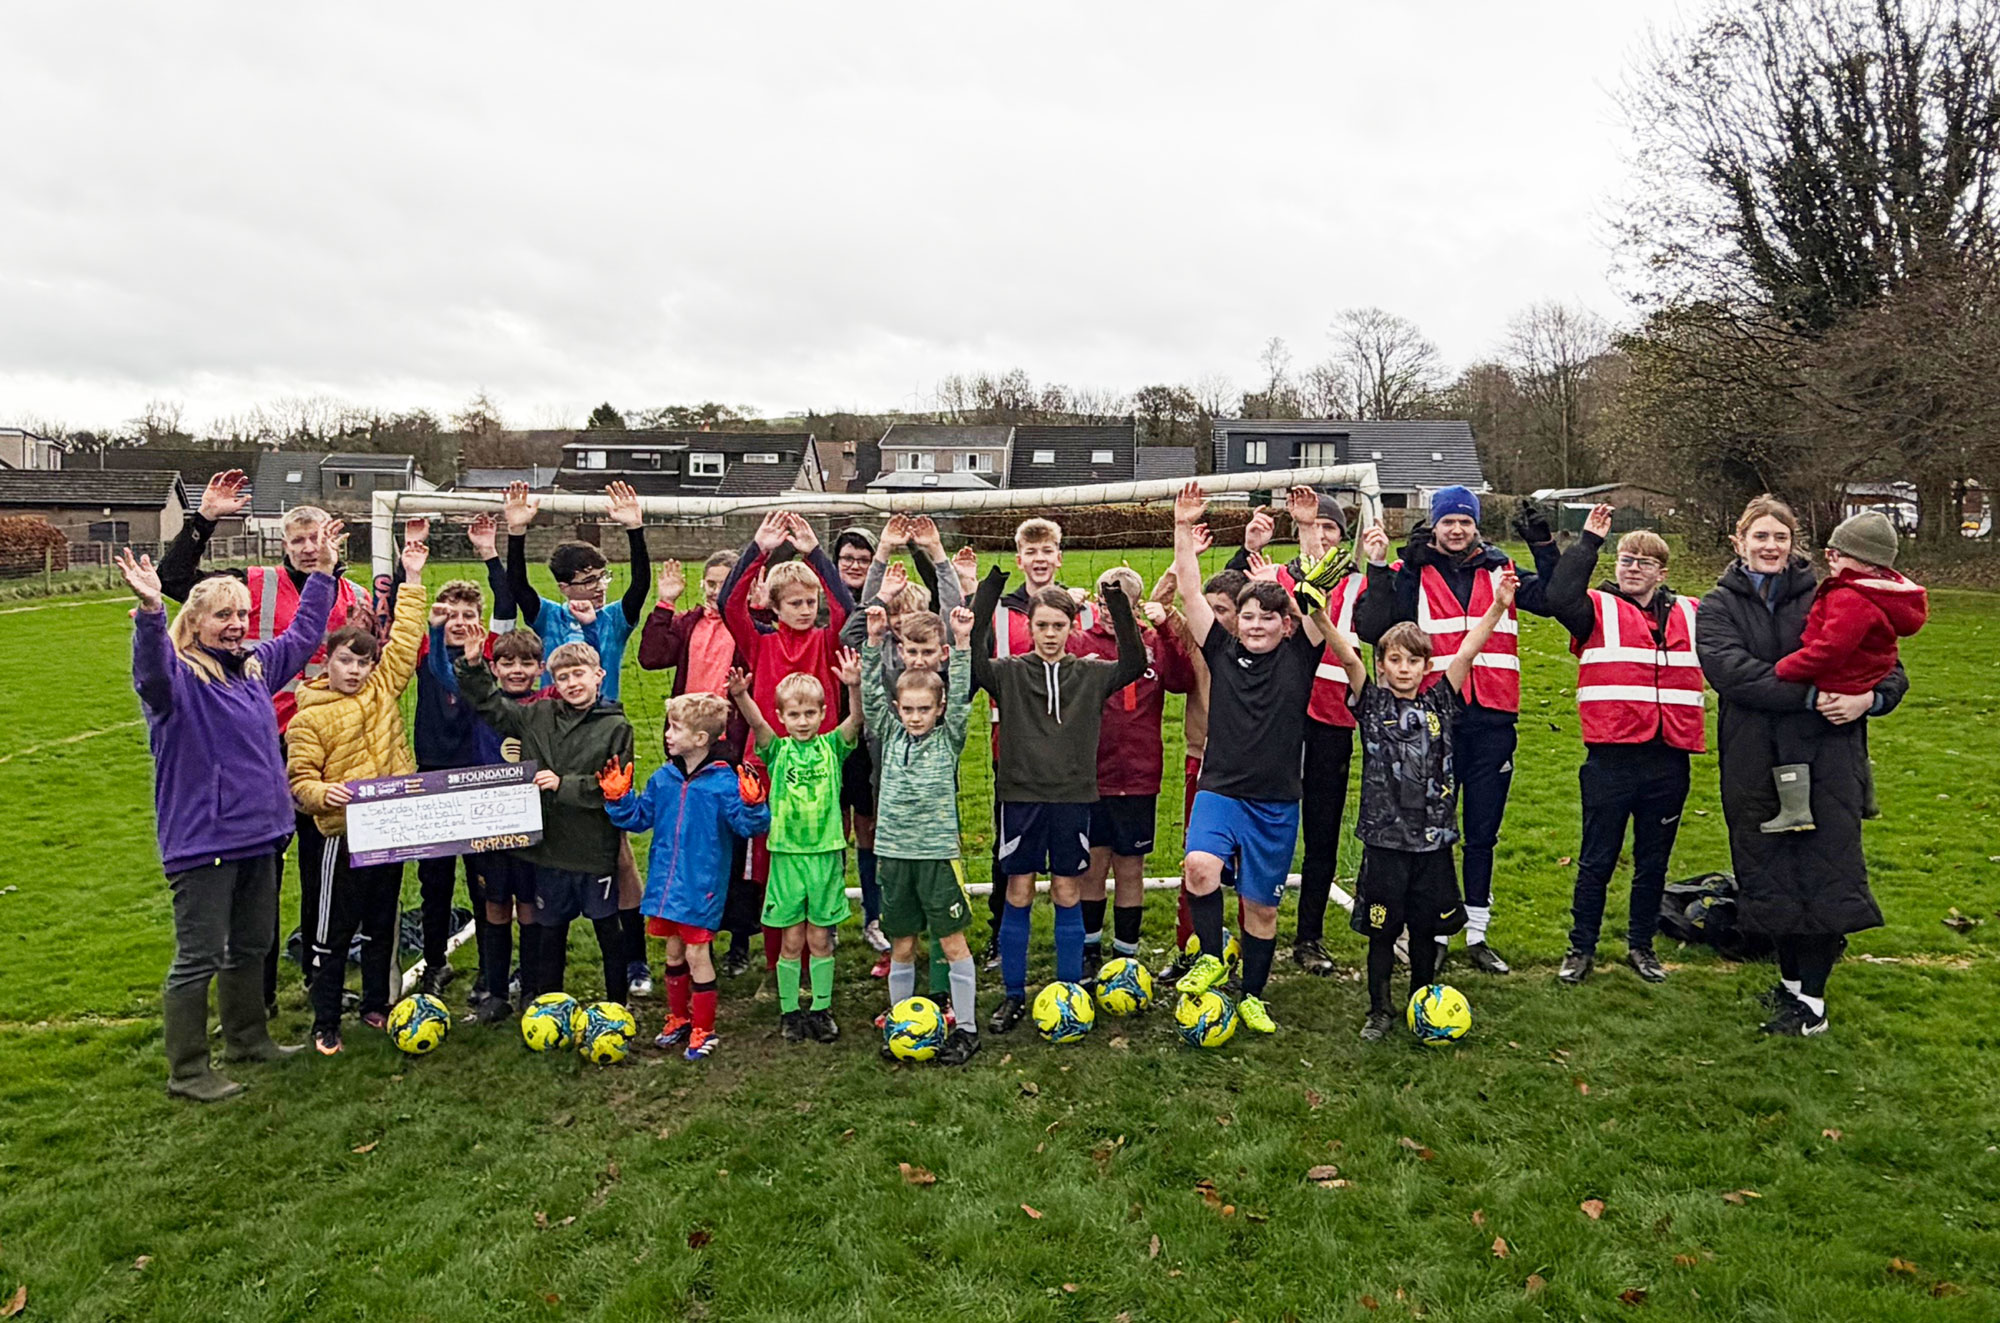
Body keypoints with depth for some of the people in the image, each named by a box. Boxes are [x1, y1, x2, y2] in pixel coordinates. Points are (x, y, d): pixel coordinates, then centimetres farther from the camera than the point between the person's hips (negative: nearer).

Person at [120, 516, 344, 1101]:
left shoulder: (256, 665, 10)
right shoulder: (176, 675, -12)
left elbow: (303, 635, 25)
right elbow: (150, 672, -36)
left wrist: (324, 572, 26)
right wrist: (150, 611, -52)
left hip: (259, 832, 8)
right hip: (201, 839, -8)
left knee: (251, 945, 21)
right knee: (199, 957, 0)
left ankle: (247, 1037, 38)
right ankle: (187, 1071, 12)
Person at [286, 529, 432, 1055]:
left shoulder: (385, 690, 5)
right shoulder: (309, 716, -6)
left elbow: (404, 641, 3)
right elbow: (299, 777, -6)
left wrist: (412, 582, 1)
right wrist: (323, 793, -27)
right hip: (345, 834, -4)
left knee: (382, 926, 17)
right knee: (333, 933, 5)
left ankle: (377, 1006, 32)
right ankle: (325, 1024, 16)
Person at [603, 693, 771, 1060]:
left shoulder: (724, 782, -14)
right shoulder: (663, 779, 4)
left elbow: (748, 826, -18)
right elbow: (638, 817, 14)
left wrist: (752, 805, -36)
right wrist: (618, 798, 0)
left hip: (702, 885, -6)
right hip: (665, 882, 6)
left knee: (696, 953, 0)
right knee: (673, 951, 17)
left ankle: (703, 1029, 15)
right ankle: (678, 1019, 34)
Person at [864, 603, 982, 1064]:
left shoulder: (948, 740, 1)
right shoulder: (890, 737, 7)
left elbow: (961, 698, -10)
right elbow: (871, 693, 0)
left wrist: (962, 643, -19)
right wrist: (874, 641, -8)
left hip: (938, 852, -2)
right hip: (895, 852, 2)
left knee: (952, 942, 2)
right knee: (902, 947, 10)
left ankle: (965, 1027, 12)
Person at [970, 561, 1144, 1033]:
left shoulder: (1091, 674, 4)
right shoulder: (1009, 673, 0)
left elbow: (1134, 663, -8)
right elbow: (971, 655, -15)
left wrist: (1117, 601, -17)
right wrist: (990, 587, -21)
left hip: (1072, 796, 1)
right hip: (1020, 795, -1)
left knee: (1067, 894, 7)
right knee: (1018, 894, 5)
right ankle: (1014, 996, 17)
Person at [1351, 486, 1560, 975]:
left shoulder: (1501, 570, 10)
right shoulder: (1412, 573, 1)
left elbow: (1551, 600, 0)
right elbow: (1371, 629, -10)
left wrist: (1544, 548, -9)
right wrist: (1384, 570, -18)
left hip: (1492, 719, 3)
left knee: (1482, 832, 11)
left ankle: (1477, 935, 22)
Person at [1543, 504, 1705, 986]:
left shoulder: (1691, 615, 13)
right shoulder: (1598, 608, 0)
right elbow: (1560, 596, -19)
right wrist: (1589, 541, -15)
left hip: (1668, 760, 4)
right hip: (1611, 758, -4)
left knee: (1653, 862, 15)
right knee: (1597, 860, 6)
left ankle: (1641, 946, 30)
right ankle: (1581, 948, 19)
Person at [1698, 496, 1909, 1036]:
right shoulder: (1719, 605, 5)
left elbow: (1889, 667, 10)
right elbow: (1729, 668, -14)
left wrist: (1870, 697, -13)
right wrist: (1810, 695, -23)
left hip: (1827, 760, 0)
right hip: (1755, 764, 1)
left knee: (1825, 869, -2)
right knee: (1770, 873, 9)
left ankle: (1812, 999, 7)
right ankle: (1791, 979, 27)